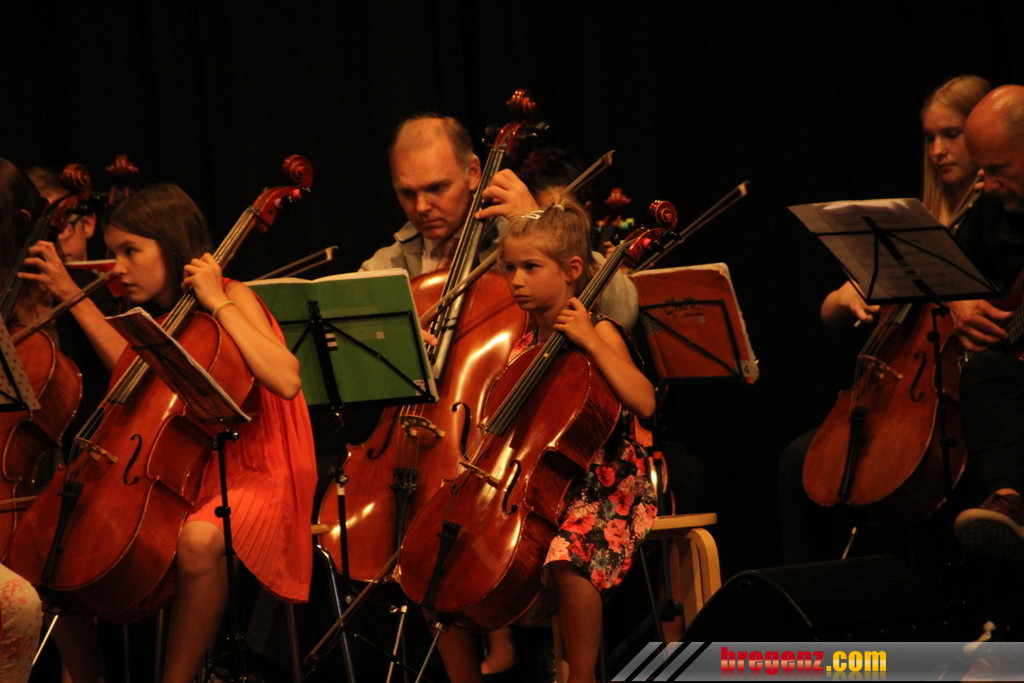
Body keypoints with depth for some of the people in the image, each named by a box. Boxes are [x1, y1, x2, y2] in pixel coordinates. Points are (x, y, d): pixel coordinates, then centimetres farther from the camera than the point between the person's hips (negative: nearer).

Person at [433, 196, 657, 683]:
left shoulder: (597, 331, -7)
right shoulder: (523, 344, 10)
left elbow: (643, 403, -23)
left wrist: (591, 342, -25)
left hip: (602, 490, -7)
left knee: (570, 554, -39)